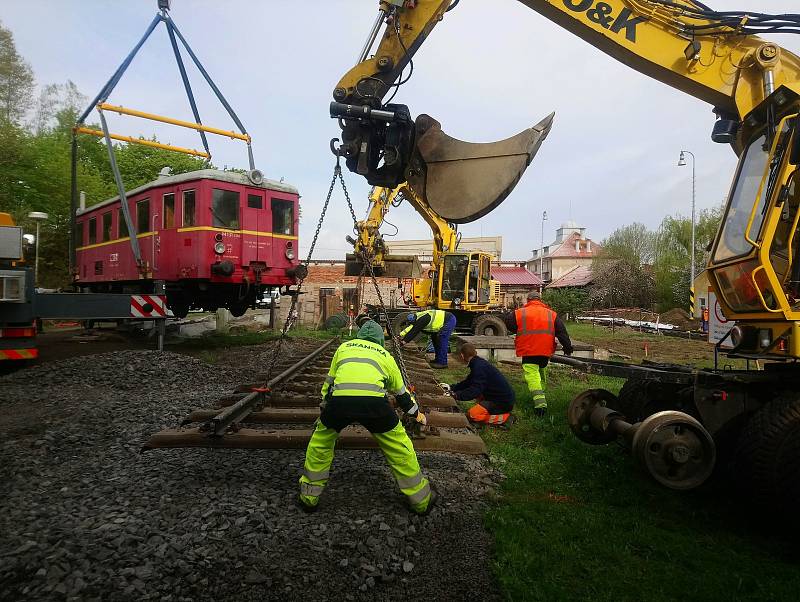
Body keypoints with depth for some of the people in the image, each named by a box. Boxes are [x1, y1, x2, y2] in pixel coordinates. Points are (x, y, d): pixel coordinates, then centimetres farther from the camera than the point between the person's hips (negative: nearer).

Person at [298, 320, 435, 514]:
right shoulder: (385, 355, 32)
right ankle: (421, 500, 32)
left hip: (339, 400, 1)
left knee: (319, 445, 28)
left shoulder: (344, 347, 34)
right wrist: (416, 413, 61)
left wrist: (324, 406, 61)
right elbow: (401, 392, 44)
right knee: (400, 449, 21)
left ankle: (308, 498, 37)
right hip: (374, 401, 0)